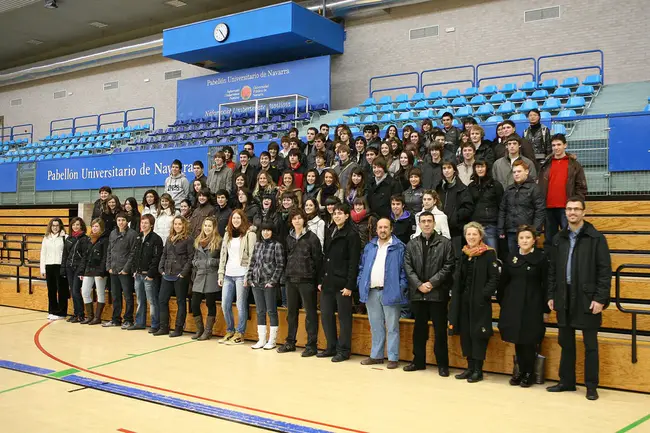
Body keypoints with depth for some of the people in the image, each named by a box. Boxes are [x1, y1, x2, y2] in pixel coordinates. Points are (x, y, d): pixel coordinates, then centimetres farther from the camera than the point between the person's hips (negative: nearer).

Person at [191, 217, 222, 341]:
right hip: (199, 276, 5)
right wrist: (196, 263, 0)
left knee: (210, 304, 4)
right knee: (194, 304, 4)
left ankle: (208, 331, 14)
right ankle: (199, 330, 19)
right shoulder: (198, 241, 12)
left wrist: (211, 262, -16)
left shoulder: (218, 241, -5)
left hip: (211, 277, -5)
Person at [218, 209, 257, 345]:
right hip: (228, 275, 6)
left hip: (241, 275, -6)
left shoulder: (249, 234, -3)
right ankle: (230, 331, 22)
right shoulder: (228, 234, 15)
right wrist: (221, 274, 9)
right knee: (225, 305, 7)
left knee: (241, 305, -1)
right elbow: (223, 255, 15)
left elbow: (252, 256, -8)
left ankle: (239, 334, 9)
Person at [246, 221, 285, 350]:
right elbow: (252, 262, 15)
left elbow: (280, 265, -8)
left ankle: (272, 341, 8)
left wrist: (273, 281, -13)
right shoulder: (258, 245, 12)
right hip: (256, 283, 6)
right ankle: (261, 340, 17)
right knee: (260, 312, 10)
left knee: (271, 311, 1)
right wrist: (249, 278, 6)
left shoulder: (277, 245, -5)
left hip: (270, 284, -6)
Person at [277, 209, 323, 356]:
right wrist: (286, 275, 9)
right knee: (291, 311, 12)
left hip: (306, 280, -6)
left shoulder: (312, 237, -5)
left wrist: (317, 279, -9)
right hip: (291, 279, 6)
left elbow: (318, 259, -6)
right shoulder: (289, 238, 12)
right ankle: (290, 342, 23)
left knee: (310, 312, 0)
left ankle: (311, 344, 5)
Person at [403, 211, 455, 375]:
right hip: (417, 293, 3)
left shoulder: (445, 243, 1)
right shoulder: (411, 244, 10)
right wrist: (419, 284, -9)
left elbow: (448, 266, -6)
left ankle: (442, 364, 11)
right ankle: (418, 360, 23)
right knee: (419, 329, 12)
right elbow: (408, 267, 4)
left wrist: (431, 283, -13)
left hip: (438, 293, -3)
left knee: (440, 329, 1)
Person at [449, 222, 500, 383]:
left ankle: (478, 370, 7)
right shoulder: (463, 254, 12)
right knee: (465, 333, 9)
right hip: (463, 301, 6)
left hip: (480, 302, -6)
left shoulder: (489, 254, -7)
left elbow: (494, 278, -10)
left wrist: (485, 294, -19)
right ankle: (470, 367, 20)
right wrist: (455, 295, 9)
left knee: (478, 333, -3)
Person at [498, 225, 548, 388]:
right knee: (517, 339, 8)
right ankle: (521, 370, 21)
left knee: (529, 341, 1)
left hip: (532, 305, -3)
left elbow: (545, 284, -4)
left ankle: (529, 373, 15)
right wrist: (501, 302, 9)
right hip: (513, 304, 3)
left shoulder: (541, 257, -4)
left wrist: (545, 308, -6)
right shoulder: (511, 257, 6)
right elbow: (503, 281, 11)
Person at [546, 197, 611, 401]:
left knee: (590, 345, 4)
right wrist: (551, 295, 7)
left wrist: (600, 298, -14)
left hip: (587, 298, -4)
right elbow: (552, 269, 12)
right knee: (566, 342, 13)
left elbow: (605, 271, -8)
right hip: (564, 298, 5)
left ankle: (591, 386, 13)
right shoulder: (559, 239, 10)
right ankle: (566, 381, 24)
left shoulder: (596, 238, -5)